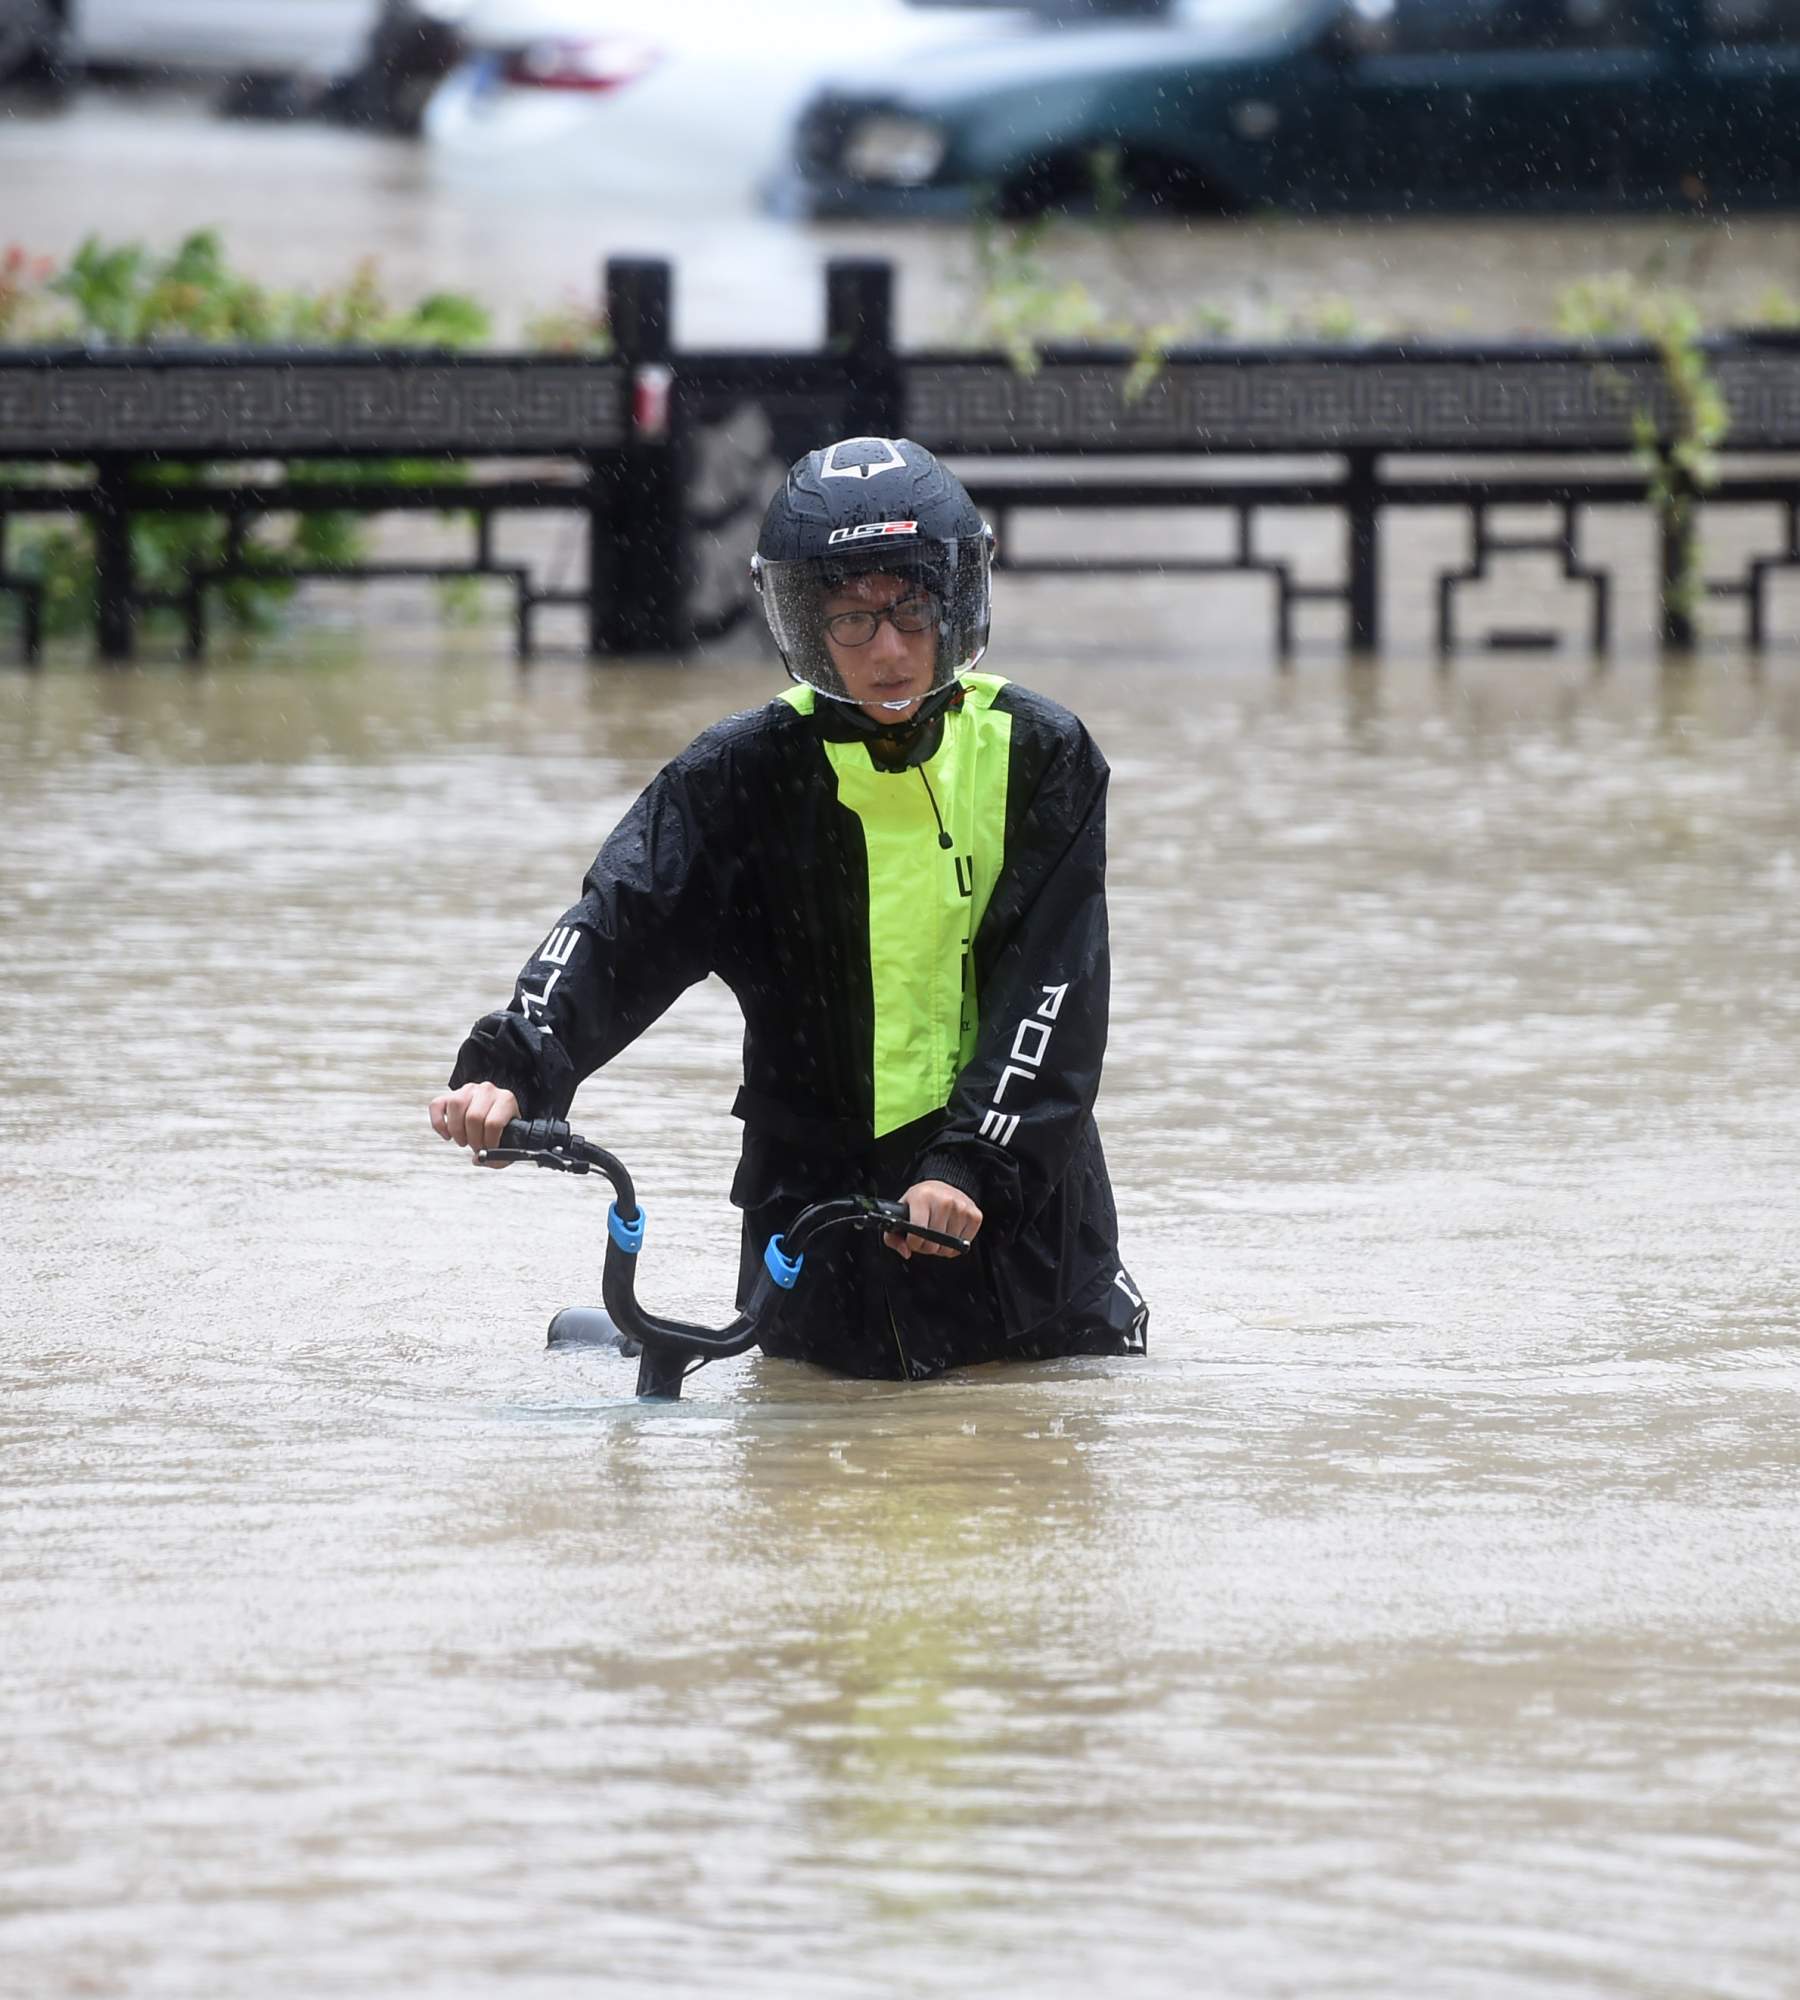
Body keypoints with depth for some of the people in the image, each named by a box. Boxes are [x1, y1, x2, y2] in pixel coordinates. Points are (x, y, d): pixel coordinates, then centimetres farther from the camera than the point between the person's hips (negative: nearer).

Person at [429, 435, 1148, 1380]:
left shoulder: (1039, 758, -8)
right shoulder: (748, 773, -8)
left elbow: (1051, 990, -14)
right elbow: (621, 928, -19)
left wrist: (969, 1162, -27)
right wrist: (511, 1069, -37)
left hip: (1016, 1180, 1)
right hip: (821, 1186, -1)